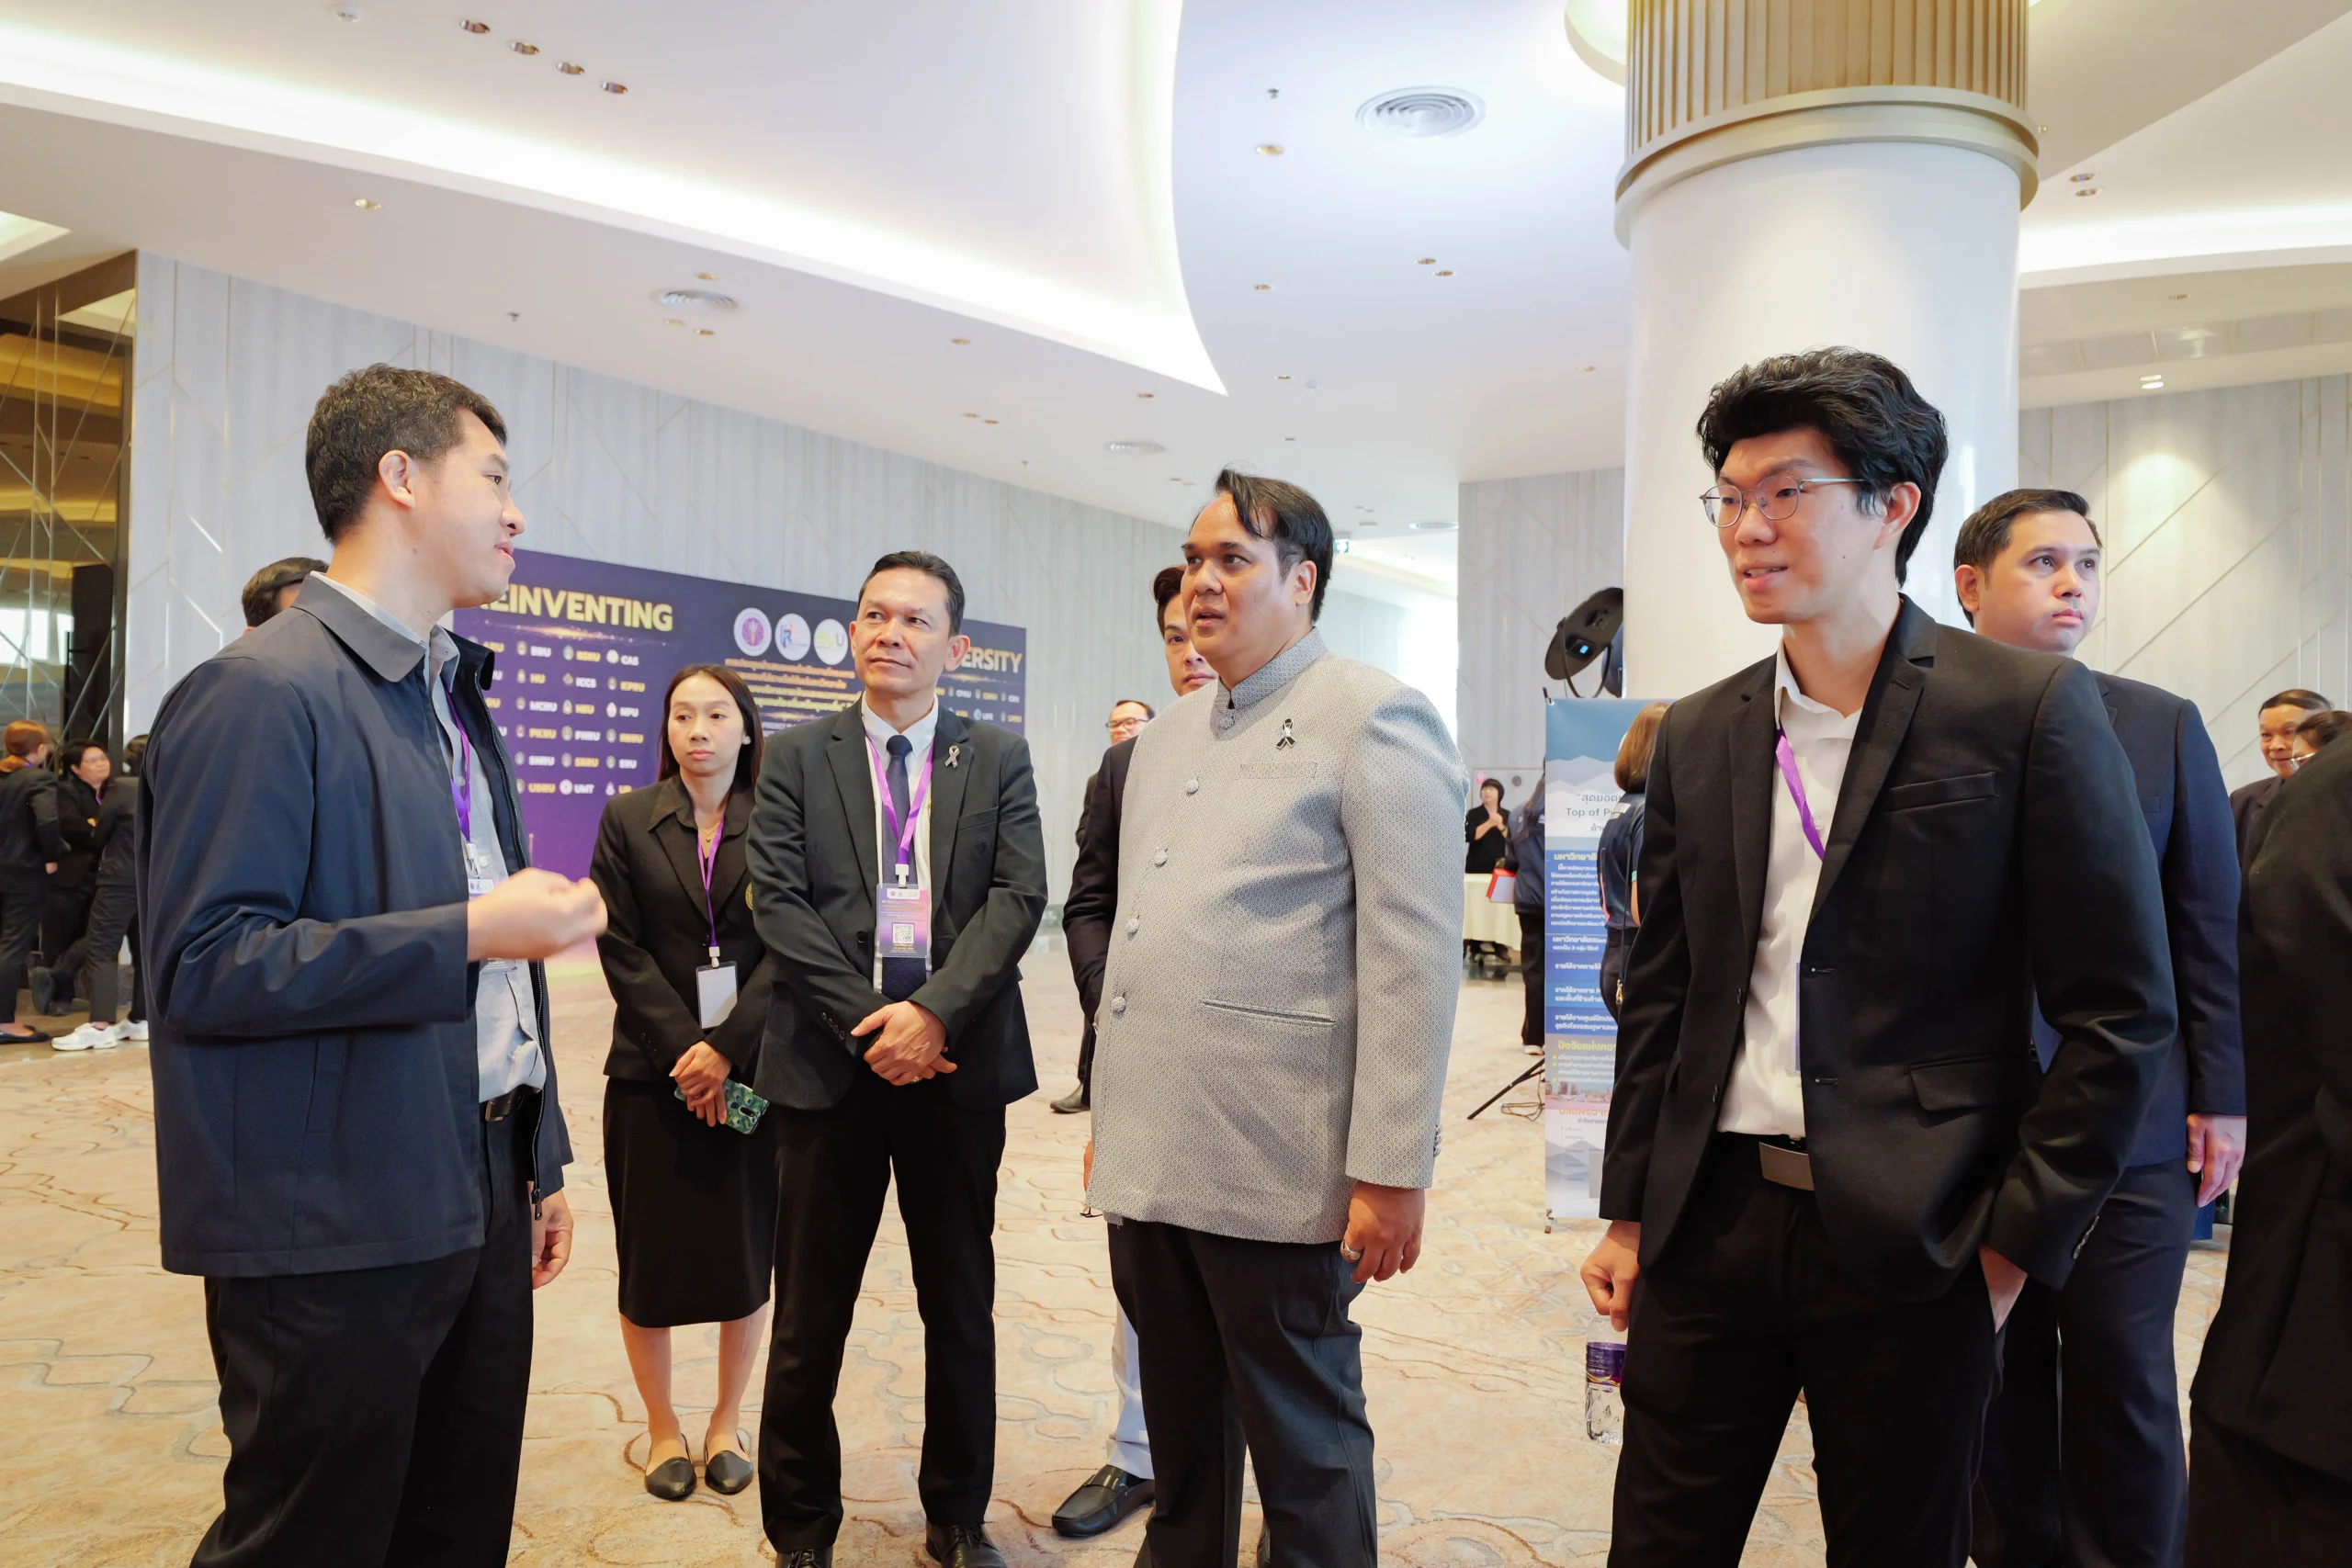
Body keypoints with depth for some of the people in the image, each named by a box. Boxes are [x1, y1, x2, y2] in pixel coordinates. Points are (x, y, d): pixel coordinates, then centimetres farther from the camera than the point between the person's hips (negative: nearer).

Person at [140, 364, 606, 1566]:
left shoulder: (453, 698, 15)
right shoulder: (260, 692, -13)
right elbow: (201, 968, -20)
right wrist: (470, 934, -22)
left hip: (478, 1197, 8)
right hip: (336, 1228, -8)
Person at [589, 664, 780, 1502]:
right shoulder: (628, 819, 3)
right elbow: (620, 946, -2)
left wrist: (726, 1047, -14)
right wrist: (683, 1047, -11)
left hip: (752, 1070, 0)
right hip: (653, 1072, 0)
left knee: (747, 1248, 7)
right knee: (651, 1255, 7)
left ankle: (727, 1423, 26)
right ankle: (662, 1429, 26)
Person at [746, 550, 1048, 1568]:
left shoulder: (998, 759, 6)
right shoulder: (796, 756, 5)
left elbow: (1019, 895, -5)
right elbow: (777, 901, -4)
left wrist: (936, 1010, -18)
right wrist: (867, 1021, -14)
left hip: (957, 1063, 1)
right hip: (831, 1064, 0)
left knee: (961, 1308, 13)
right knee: (810, 1314, 10)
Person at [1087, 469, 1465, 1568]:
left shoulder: (1373, 718, -8)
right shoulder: (1165, 737, 16)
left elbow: (1412, 961, -13)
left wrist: (1391, 1171, -15)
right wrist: (1112, 1113, 16)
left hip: (1277, 1175, -6)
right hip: (1149, 1159, 7)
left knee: (1302, 1446, 9)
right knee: (1181, 1428, 19)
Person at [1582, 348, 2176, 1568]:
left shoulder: (2030, 709, -6)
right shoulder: (1696, 737, 7)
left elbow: (2118, 1014, -6)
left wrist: (2012, 1245, -8)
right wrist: (1630, 1212, 9)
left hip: (1911, 1242, -3)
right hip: (1708, 1227, 4)